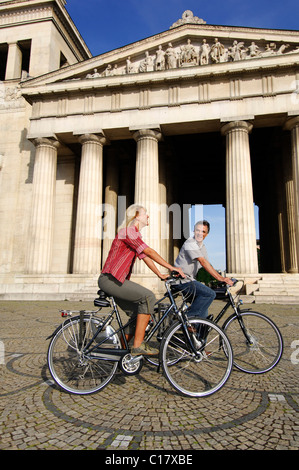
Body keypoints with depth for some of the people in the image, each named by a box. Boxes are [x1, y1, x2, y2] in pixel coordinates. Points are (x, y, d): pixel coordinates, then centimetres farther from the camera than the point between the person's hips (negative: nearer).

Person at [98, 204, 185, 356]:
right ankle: (138, 346, -17)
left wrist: (160, 274, 8)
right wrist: (171, 267, -16)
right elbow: (149, 251, -18)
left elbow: (145, 257, 17)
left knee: (139, 314, 7)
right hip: (109, 279, -10)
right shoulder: (128, 231, -12)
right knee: (148, 297, -21)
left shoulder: (135, 234, 20)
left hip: (116, 280, 10)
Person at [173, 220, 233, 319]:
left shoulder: (202, 247, 16)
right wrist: (220, 278, -28)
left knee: (203, 306, 9)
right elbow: (203, 262, -24)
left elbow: (208, 265, 11)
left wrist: (222, 278, -1)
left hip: (190, 280, 9)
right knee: (210, 294, -21)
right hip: (182, 281, -9)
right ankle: (188, 317, -15)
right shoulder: (190, 243, -15)